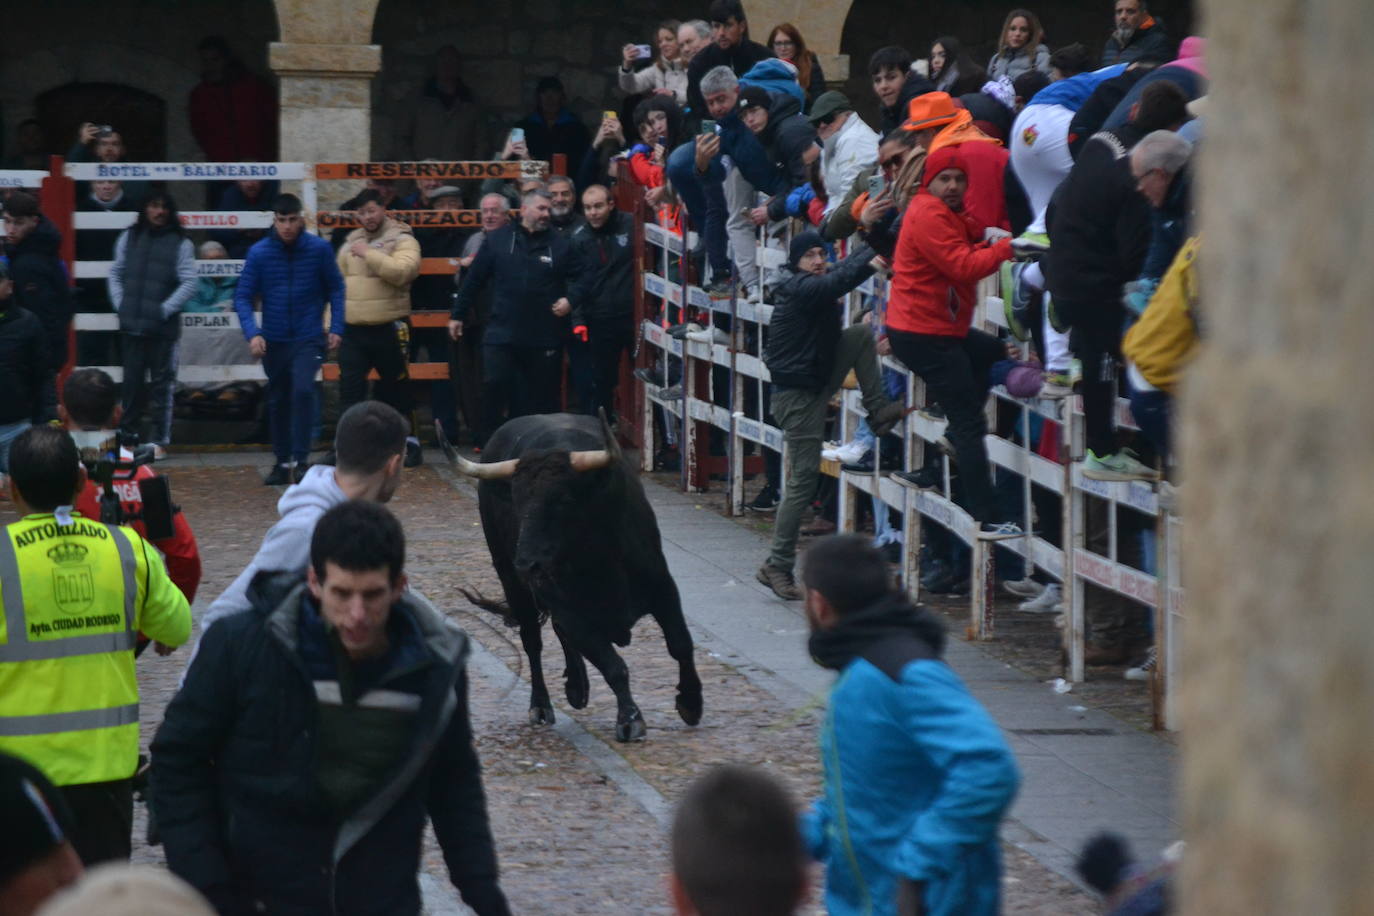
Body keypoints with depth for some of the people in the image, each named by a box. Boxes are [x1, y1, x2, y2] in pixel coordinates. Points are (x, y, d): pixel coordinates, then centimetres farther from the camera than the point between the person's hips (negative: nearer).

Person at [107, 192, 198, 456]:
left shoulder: (180, 243, -2)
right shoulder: (129, 238, 9)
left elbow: (189, 282, -6)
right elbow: (116, 272, 14)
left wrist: (165, 309, -11)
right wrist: (119, 303, 1)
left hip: (163, 327, -3)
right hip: (131, 325, 3)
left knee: (161, 384, 0)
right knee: (132, 382, 9)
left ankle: (160, 439, 4)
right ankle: (127, 435, 17)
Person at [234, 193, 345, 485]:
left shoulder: (319, 249, -7)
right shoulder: (259, 253, -6)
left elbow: (336, 288, 3)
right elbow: (243, 296, -5)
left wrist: (336, 328, -3)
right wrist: (252, 333, -18)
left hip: (308, 338, -2)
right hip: (274, 339, 2)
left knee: (303, 390, -21)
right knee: (278, 401, 12)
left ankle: (301, 460, -14)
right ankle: (282, 461, 26)